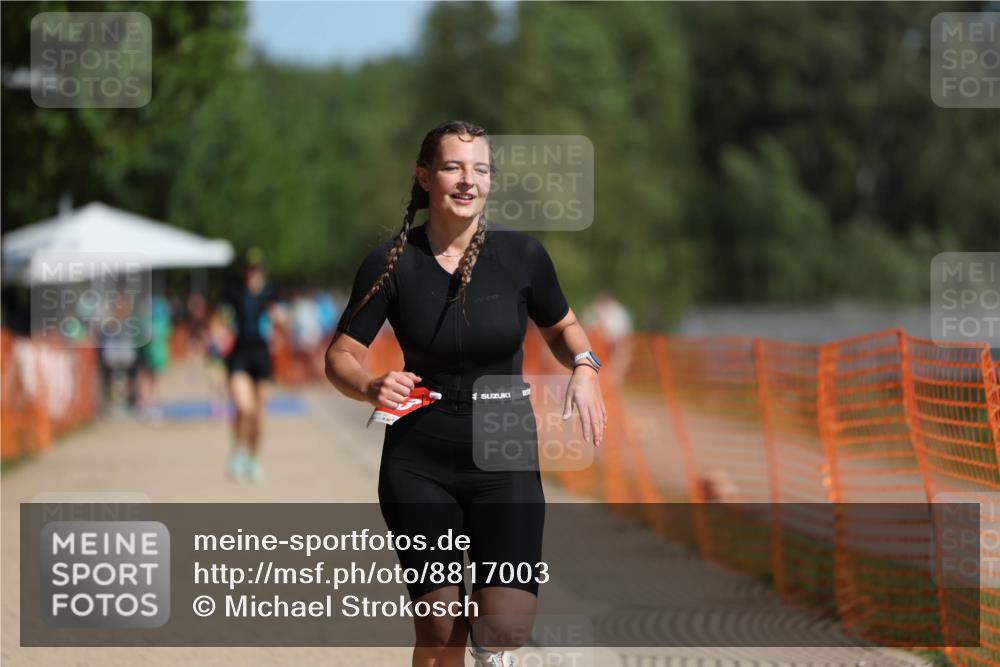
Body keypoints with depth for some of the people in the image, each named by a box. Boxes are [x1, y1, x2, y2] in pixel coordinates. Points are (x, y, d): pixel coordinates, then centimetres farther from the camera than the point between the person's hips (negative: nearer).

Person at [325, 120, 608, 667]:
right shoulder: (392, 263, -5)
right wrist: (371, 388, -23)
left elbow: (561, 327, 14)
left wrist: (584, 368, -8)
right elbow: (341, 355, -1)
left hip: (505, 460, 0)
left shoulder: (521, 253, -3)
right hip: (419, 464, 0)